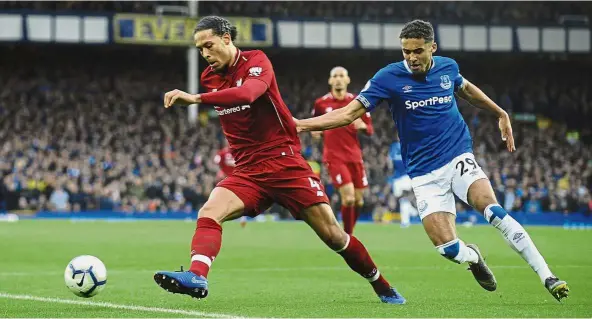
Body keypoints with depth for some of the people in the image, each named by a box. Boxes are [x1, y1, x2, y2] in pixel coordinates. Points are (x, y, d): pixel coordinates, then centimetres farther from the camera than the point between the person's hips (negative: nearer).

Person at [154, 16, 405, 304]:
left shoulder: (256, 61, -11)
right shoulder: (209, 78, 8)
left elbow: (247, 93, -34)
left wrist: (196, 98, -42)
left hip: (285, 162, -5)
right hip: (247, 170, 5)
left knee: (332, 234, -3)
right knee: (208, 213, -24)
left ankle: (383, 287, 14)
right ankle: (197, 277, -40)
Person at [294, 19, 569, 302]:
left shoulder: (447, 67, 0)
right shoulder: (388, 78, -9)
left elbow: (466, 90, 24)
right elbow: (350, 113, -10)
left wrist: (501, 114, 31)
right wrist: (300, 124, -20)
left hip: (458, 157, 1)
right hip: (424, 173, -1)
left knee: (493, 210, -27)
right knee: (448, 249, -15)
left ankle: (547, 277, -20)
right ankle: (473, 257, 24)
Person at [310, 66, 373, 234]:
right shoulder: (321, 103, 1)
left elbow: (370, 130, 5)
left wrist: (363, 126, -17)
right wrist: (314, 131, -4)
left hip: (354, 156, 3)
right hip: (334, 156, -3)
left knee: (358, 200, 4)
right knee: (348, 197, -19)